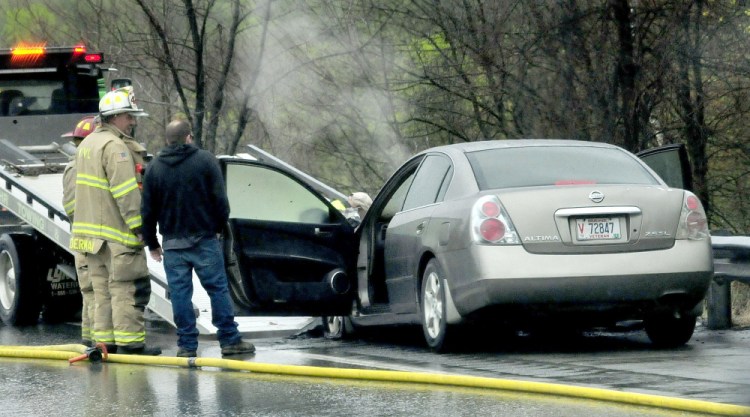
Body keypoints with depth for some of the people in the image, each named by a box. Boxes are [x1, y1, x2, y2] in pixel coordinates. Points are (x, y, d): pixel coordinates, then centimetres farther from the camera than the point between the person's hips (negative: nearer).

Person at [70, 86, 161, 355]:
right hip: (116, 232, -10)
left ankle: (105, 341, 12)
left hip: (90, 230, 10)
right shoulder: (115, 146, -15)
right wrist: (139, 225, -18)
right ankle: (129, 343, -10)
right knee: (128, 288, -8)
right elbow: (126, 194, -20)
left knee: (102, 288, 11)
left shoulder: (87, 144, 17)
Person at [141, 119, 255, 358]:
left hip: (172, 242, 2)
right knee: (218, 289, 3)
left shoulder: (154, 168, 4)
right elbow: (220, 199, -4)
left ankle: (187, 345, 2)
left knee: (180, 293, 3)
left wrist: (151, 243, 16)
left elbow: (148, 210, 7)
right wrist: (219, 226, 13)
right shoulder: (206, 160, -3)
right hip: (204, 239, -2)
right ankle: (230, 340, 3)